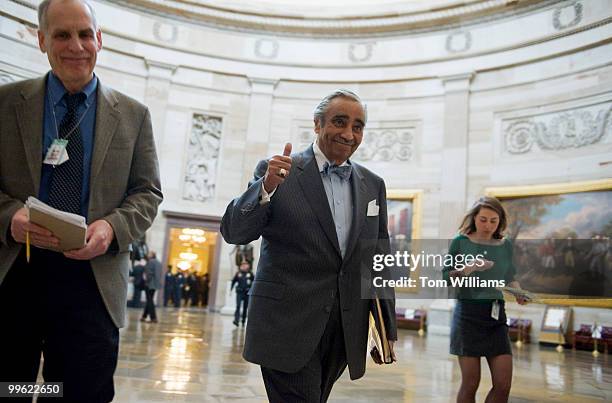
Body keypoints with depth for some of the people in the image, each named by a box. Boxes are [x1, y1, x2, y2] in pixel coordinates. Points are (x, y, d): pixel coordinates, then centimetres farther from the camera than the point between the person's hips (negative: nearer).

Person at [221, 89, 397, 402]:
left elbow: (380, 260, 12)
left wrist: (387, 327, 10)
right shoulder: (278, 171, -3)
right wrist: (267, 186, -25)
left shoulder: (373, 185, 9)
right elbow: (234, 232, -9)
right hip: (288, 329, -4)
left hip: (346, 334, 5)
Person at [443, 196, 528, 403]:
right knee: (470, 384, 1)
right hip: (468, 314, -3)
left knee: (503, 384, 1)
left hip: (496, 316, 3)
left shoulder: (505, 245, 6)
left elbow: (510, 278, 14)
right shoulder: (460, 242, -3)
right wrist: (468, 268, -18)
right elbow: (446, 277, -1)